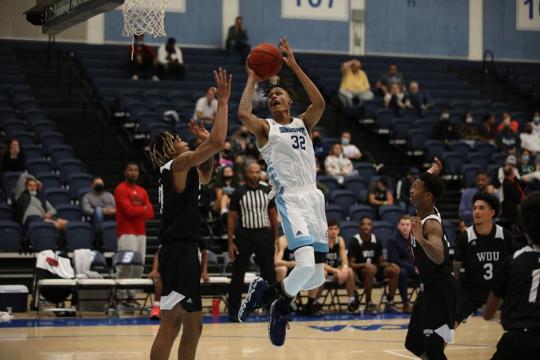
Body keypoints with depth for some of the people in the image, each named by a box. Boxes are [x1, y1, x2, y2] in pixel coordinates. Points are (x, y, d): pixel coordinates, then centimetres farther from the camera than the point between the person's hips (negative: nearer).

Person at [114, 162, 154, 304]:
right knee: (126, 264, -14)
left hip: (140, 232, 7)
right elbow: (129, 210, -15)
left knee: (139, 266, 3)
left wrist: (136, 211, -8)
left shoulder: (142, 192, 18)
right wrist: (143, 209, 1)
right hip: (127, 232, -7)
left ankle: (131, 294, 10)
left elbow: (150, 213, 9)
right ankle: (121, 296, -10)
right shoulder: (121, 189, -3)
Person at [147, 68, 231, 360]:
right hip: (178, 252, -10)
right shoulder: (178, 164, -8)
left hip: (185, 252, 10)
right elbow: (218, 141, -19)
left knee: (193, 325, 14)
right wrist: (222, 101, -10)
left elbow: (205, 177, 38)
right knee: (170, 323, -12)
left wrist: (204, 142, 25)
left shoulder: (182, 171, 19)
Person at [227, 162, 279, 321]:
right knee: (238, 274, 1)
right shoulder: (239, 193, -3)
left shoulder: (267, 191, 4)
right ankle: (234, 311, 8)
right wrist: (230, 243, -5)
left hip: (264, 234, 2)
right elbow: (231, 218, -1)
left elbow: (273, 214, 12)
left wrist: (275, 237, 6)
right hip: (244, 235, -2)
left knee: (269, 272, 7)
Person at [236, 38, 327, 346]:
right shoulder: (266, 128, 8)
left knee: (317, 277, 3)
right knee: (306, 265, -25)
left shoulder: (304, 124, 18)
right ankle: (271, 293, 3)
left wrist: (295, 67, -4)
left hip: (315, 198, 5)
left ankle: (275, 295, 29)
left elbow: (320, 103, -3)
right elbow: (243, 114, -14)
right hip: (291, 199, -5)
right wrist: (253, 80, -1)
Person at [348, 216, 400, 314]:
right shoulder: (354, 241, -9)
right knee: (371, 269, -39)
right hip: (360, 270, -6)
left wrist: (390, 264, -9)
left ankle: (389, 303, -10)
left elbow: (381, 261, 12)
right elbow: (351, 264, -13)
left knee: (395, 270, -16)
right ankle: (369, 304, -30)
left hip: (374, 268, 6)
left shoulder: (376, 241, 6)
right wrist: (365, 265, -29)